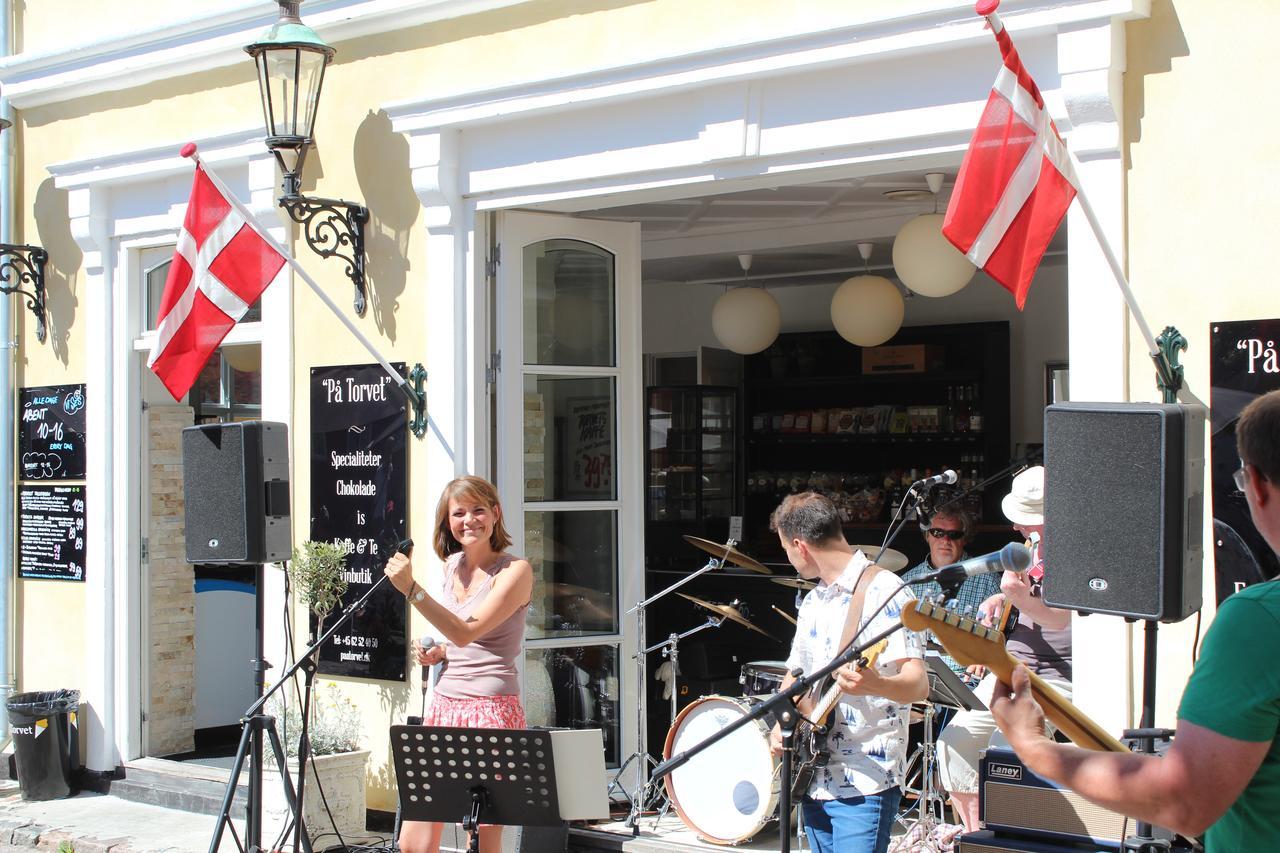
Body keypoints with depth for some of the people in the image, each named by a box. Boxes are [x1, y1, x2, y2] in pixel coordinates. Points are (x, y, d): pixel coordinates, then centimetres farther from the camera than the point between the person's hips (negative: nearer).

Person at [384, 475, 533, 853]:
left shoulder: (514, 570, -7)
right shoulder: (452, 565, 13)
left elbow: (467, 632, -19)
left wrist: (412, 589, -25)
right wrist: (436, 653, 7)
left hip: (492, 709, -6)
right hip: (443, 707, 6)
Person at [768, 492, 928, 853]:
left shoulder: (882, 591, -10)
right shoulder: (813, 600, 15)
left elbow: (918, 684, -18)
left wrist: (873, 684, -40)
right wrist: (782, 724, 4)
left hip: (865, 783, -8)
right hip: (814, 778, 8)